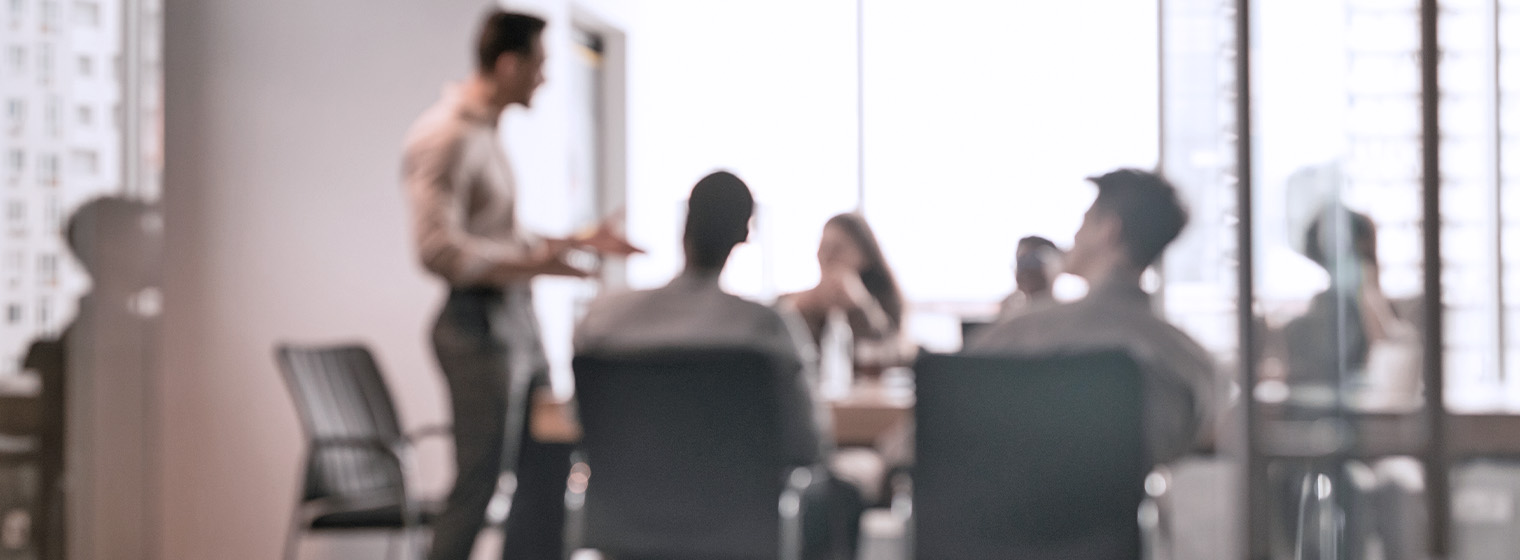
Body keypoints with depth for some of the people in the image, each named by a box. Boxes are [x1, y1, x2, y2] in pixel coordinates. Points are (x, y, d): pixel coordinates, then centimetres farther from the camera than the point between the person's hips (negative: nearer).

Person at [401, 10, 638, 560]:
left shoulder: (486, 131, 15)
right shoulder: (445, 136, -16)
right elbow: (439, 248, -23)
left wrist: (576, 239, 20)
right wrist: (529, 263, -26)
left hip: (516, 319, 10)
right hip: (479, 323, -10)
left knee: (546, 463, 15)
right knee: (477, 480, -5)